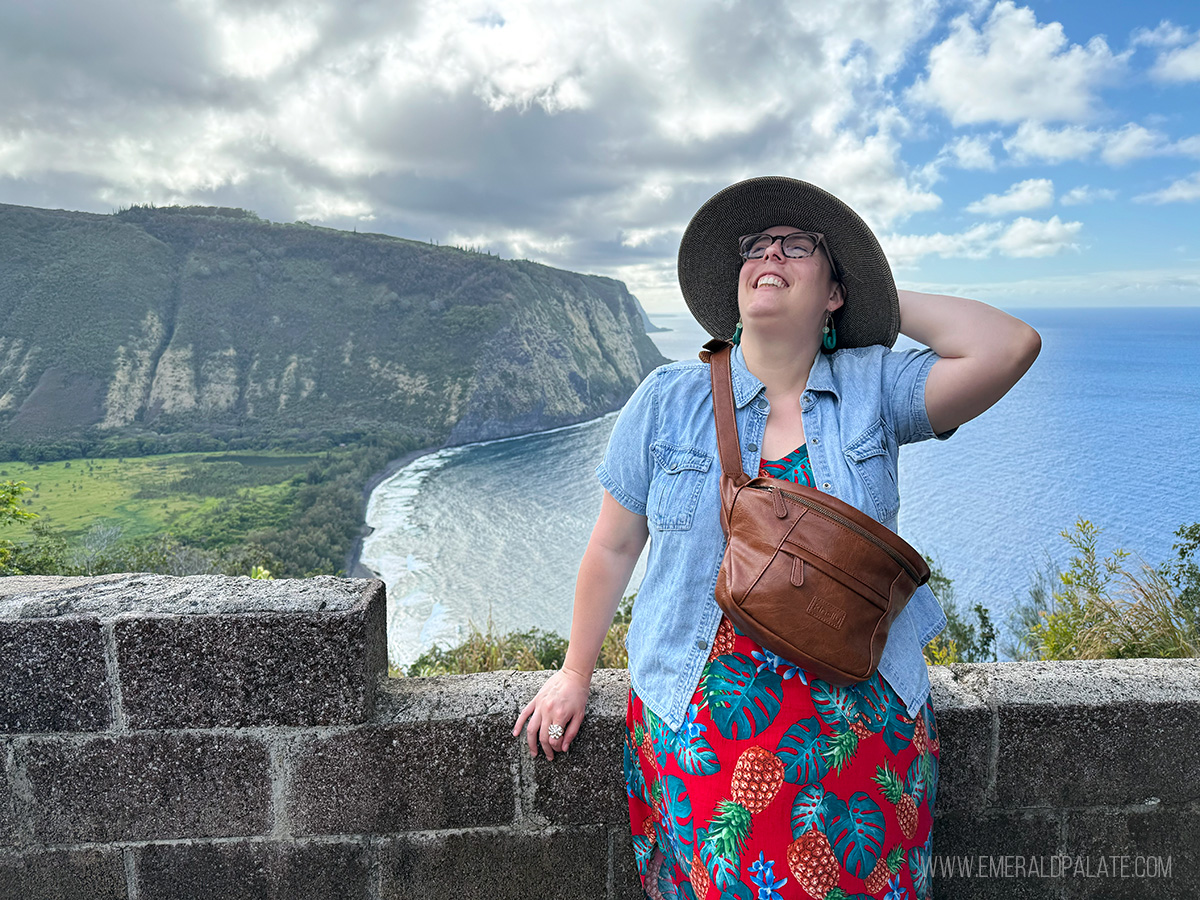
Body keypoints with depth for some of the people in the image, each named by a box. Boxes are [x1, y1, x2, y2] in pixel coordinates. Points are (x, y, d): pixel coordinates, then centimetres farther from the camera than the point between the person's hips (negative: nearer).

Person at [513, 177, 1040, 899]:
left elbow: (1010, 347, -16)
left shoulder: (875, 388, -1)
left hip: (857, 729, 1)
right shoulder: (668, 400, -2)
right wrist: (576, 674, 9)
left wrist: (893, 304, -4)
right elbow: (614, 548, 3)